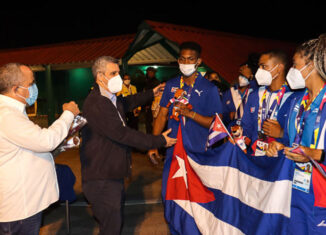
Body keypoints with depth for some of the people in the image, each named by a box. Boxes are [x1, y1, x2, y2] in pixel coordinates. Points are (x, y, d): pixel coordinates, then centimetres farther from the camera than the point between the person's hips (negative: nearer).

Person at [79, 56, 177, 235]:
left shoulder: (111, 99, 10)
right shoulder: (95, 104, -23)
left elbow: (127, 103, 35)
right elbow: (122, 134, -24)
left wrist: (151, 94, 38)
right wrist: (159, 141, -17)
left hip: (113, 176, 10)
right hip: (101, 179, -10)